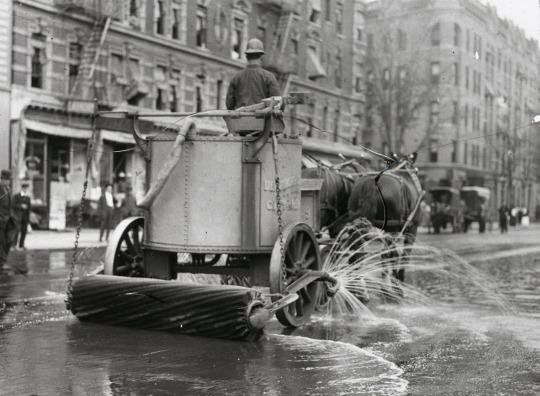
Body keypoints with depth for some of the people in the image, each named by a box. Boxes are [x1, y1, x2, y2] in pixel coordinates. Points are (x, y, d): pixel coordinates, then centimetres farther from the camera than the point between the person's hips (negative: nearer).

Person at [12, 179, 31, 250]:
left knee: (24, 231, 1)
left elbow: (30, 207, 12)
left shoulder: (28, 197, 17)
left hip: (26, 217, 4)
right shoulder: (16, 196, 3)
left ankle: (21, 245, 7)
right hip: (18, 216, -4)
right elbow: (14, 205, -7)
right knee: (17, 230, -12)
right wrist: (21, 206, -16)